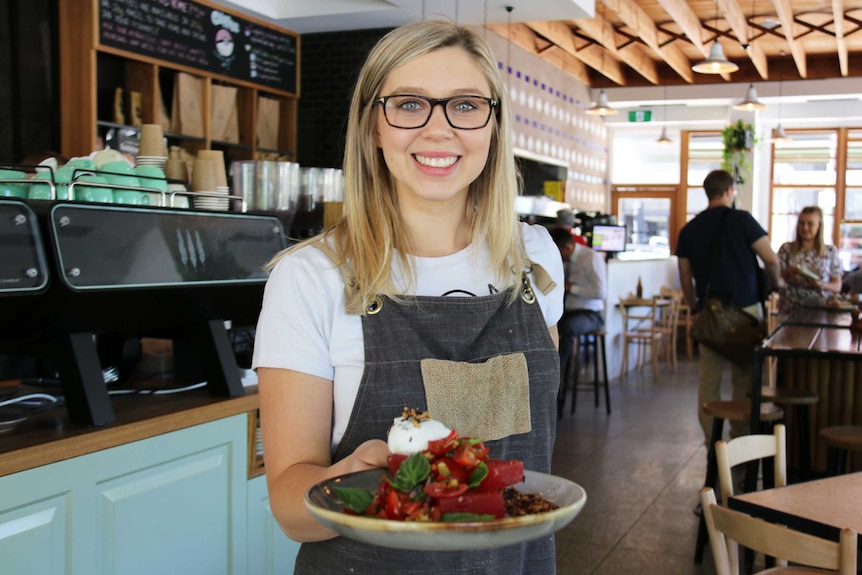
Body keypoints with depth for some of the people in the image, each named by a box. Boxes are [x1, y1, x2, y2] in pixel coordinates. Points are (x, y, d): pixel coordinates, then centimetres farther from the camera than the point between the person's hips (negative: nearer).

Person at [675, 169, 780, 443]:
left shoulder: (688, 230, 7)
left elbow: (685, 279, 10)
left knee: (709, 377, 8)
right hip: (745, 310, -3)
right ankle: (741, 438, 9)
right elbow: (771, 259, -8)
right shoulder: (741, 219, -5)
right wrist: (774, 283, 11)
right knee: (744, 378, 5)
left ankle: (711, 440, 11)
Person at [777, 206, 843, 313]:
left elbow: (837, 286, 11)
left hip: (820, 309, 1)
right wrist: (787, 273, -16)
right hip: (790, 308, -1)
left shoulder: (830, 252, 9)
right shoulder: (786, 249, 7)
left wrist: (822, 285, -10)